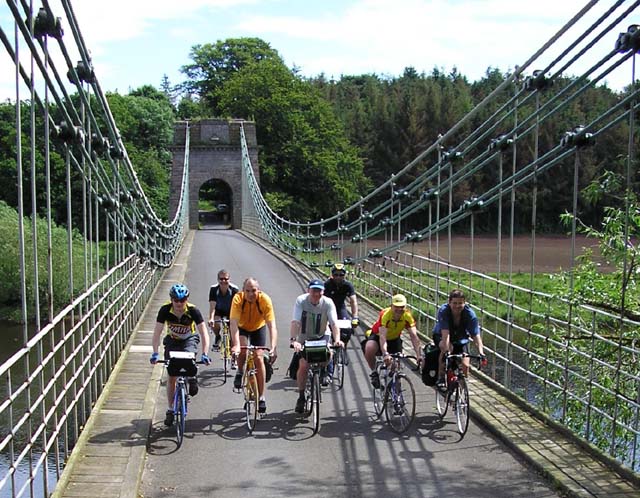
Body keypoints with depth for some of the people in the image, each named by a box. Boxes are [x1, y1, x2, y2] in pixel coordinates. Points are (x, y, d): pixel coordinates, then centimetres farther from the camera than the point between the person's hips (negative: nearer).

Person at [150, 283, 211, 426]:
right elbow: (157, 333, -24)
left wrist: (205, 354, -40)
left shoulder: (193, 311, -27)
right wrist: (155, 353, -35)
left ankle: (192, 379, 1)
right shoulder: (165, 310, -24)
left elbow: (204, 333, -29)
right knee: (172, 377, -1)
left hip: (189, 339, -1)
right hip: (172, 340, 1)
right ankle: (170, 410, 10)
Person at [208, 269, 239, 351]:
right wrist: (211, 319, -45)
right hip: (218, 310, 0)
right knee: (214, 325, -24)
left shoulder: (234, 289, -29)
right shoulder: (214, 289, -26)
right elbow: (212, 305, -31)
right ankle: (217, 337, 10)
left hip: (230, 311, 0)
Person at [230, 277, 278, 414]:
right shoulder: (238, 299, -33)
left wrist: (273, 348, -47)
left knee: (258, 358, -12)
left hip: (258, 327, 0)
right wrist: (236, 345, -53)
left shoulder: (265, 300, -32)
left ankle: (261, 396, -1)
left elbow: (272, 326, -35)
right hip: (242, 327, 0)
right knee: (242, 348, -29)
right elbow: (233, 322, -40)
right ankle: (239, 372, 1)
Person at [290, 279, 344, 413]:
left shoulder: (328, 303, -19)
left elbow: (334, 323, -27)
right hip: (304, 337, -1)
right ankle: (301, 397, 6)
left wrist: (337, 340, -44)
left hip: (322, 336, 1)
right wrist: (293, 340, -44)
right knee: (303, 366, -12)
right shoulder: (301, 300, -21)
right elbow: (295, 322, -30)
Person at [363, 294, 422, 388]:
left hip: (394, 339, 4)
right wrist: (385, 354, -59)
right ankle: (374, 372, -9)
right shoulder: (385, 314, -35)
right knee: (369, 349, -34)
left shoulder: (407, 316, -25)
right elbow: (382, 336, -45)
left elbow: (414, 336, -29)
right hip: (377, 336, -4)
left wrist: (418, 355, -42)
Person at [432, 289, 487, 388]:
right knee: (447, 347, -36)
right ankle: (441, 378, -19)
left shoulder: (469, 314, -27)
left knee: (465, 365, -18)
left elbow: (476, 335, -31)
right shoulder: (443, 311, -32)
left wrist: (481, 353, -45)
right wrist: (446, 351, -53)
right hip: (441, 336, -2)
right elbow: (445, 334, -41)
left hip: (461, 339, 2)